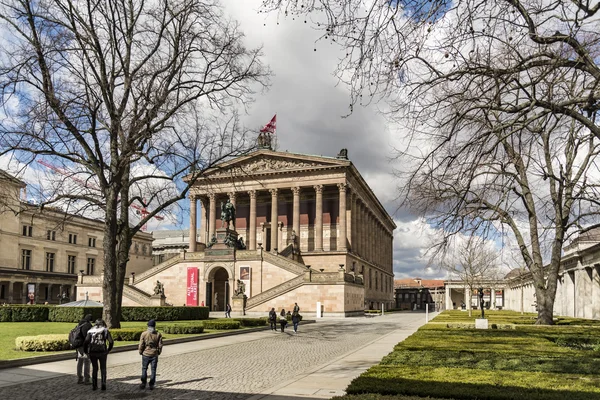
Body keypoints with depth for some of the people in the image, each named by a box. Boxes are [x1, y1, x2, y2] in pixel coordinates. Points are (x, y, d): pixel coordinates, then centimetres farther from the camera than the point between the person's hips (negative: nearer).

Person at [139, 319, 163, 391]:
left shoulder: (144, 334, -9)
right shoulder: (158, 334, -5)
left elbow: (141, 345, -7)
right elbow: (160, 345, -2)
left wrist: (140, 352, 9)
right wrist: (158, 352, 13)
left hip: (146, 354, -1)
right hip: (154, 355, 1)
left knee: (144, 369, 14)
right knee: (153, 370, 7)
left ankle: (143, 383, 11)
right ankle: (151, 385, 6)